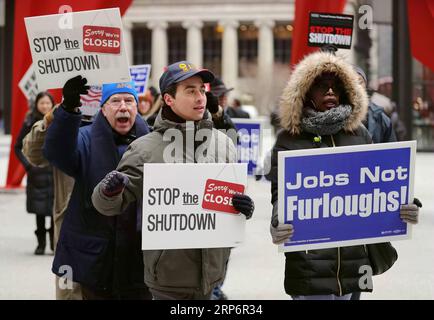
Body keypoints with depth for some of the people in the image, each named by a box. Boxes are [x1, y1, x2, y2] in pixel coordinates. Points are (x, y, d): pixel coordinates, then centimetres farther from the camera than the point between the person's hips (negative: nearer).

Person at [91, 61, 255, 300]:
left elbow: (235, 197, 17)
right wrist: (110, 191, -23)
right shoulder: (146, 148, -3)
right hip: (168, 274, -3)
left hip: (211, 270, 3)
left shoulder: (223, 143, 7)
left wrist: (243, 207, -6)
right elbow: (107, 206, 0)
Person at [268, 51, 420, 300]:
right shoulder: (290, 139, 1)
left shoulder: (359, 134, 10)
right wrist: (277, 225, -24)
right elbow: (280, 194, -4)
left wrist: (398, 208, -7)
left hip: (353, 257, 3)